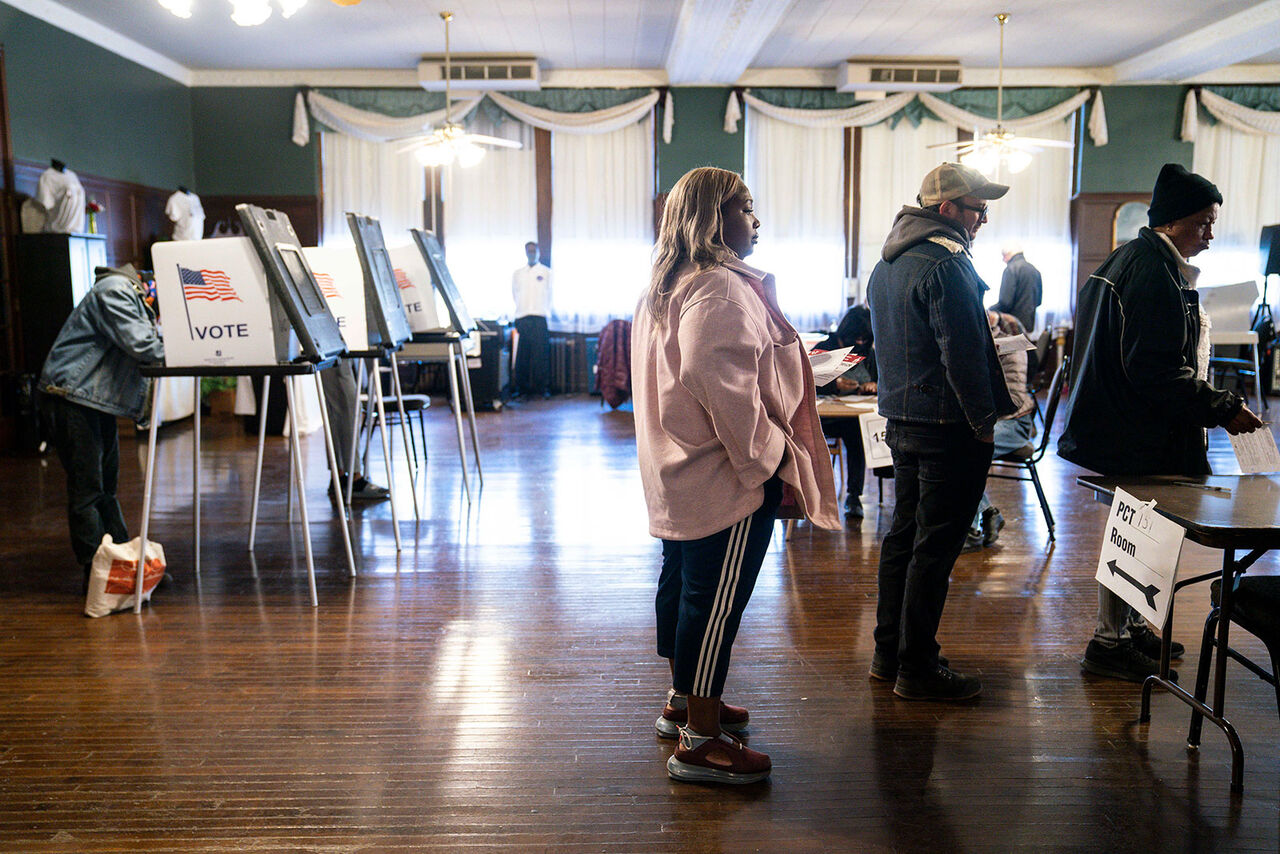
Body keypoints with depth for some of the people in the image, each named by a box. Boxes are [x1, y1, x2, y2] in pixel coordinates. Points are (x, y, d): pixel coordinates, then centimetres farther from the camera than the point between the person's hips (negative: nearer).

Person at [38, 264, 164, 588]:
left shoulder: (136, 298, 18)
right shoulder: (115, 291, -15)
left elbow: (152, 346, 14)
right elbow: (141, 345, -25)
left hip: (97, 401, 10)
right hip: (72, 397, -10)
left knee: (106, 485, 14)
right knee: (87, 488, -5)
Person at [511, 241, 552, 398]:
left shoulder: (546, 272, 10)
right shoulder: (517, 274, 17)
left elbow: (550, 294, 8)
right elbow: (515, 294, 18)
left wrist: (546, 312, 0)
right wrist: (518, 311, 9)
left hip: (539, 316, -2)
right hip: (522, 317, 2)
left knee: (541, 353, -8)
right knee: (522, 354, -2)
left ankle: (544, 387, -5)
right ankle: (521, 387, 4)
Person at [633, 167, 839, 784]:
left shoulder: (664, 288, 15)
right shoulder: (722, 290, -19)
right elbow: (721, 383, -29)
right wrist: (767, 456, -19)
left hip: (679, 474, 11)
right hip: (726, 477, -11)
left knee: (682, 583, 19)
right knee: (716, 598, -4)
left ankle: (684, 701, 35)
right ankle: (699, 740, 4)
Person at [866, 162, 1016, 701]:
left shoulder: (888, 263, 14)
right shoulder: (944, 266, -17)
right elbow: (963, 354, -20)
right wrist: (985, 421, -12)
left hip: (900, 419, 10)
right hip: (947, 428, -10)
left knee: (903, 535, 16)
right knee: (935, 546, -2)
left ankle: (888, 654, 24)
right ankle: (917, 670, 6)